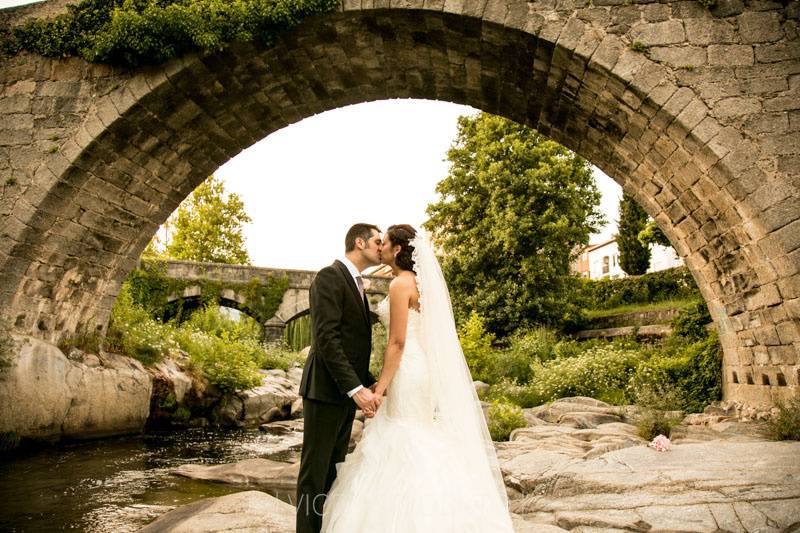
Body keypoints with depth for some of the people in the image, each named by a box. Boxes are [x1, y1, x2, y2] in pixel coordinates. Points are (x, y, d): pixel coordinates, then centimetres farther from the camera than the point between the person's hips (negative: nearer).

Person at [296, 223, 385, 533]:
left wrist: (369, 383, 7)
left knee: (333, 469, 14)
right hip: (326, 389, -9)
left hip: (347, 391, 9)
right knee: (315, 470, 2)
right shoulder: (329, 277, -12)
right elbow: (326, 338, -21)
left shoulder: (355, 284, 17)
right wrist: (356, 388, -24)